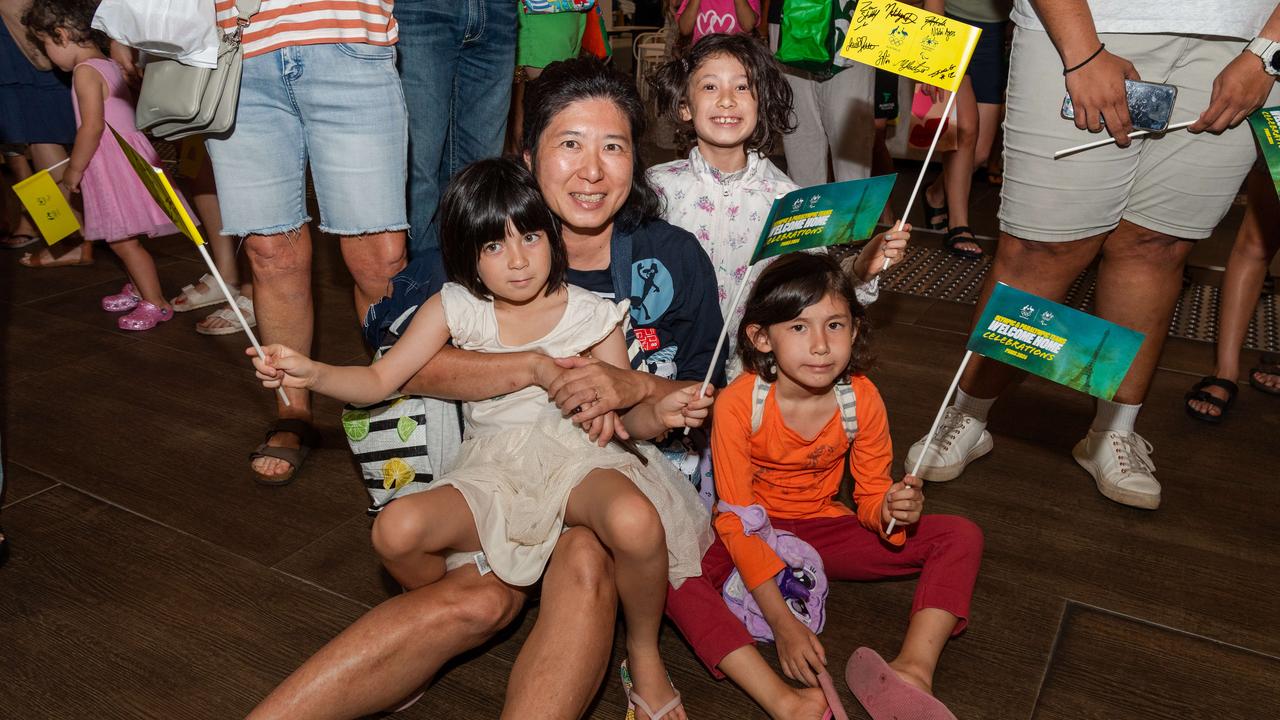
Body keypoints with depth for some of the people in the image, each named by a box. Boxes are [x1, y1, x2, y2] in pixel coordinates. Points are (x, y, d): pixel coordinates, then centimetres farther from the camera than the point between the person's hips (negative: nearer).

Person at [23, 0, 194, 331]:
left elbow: (92, 127, -21)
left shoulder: (86, 71, -14)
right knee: (120, 237, 19)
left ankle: (156, 302, -1)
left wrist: (73, 171, -12)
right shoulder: (108, 65, 14)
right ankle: (138, 287, 32)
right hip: (122, 161, 10)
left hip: (115, 164, -10)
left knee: (122, 240, -6)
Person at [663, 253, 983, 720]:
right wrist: (782, 622, -27)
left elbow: (870, 496, -2)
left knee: (961, 538, -11)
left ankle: (913, 670, -29)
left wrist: (889, 510, -29)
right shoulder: (738, 404, -24)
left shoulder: (861, 399, -14)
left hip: (824, 528, 3)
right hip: (755, 535, -3)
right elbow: (735, 519, -21)